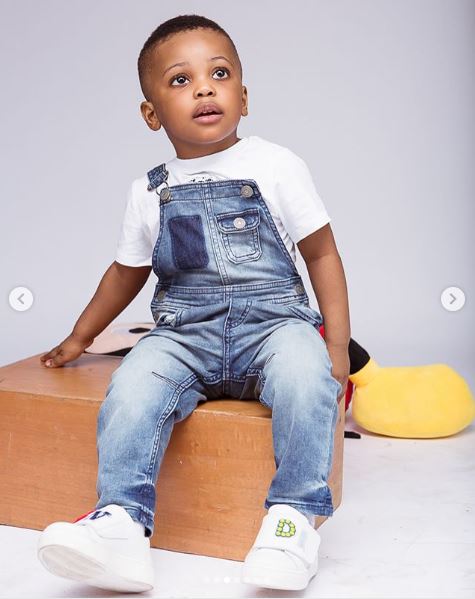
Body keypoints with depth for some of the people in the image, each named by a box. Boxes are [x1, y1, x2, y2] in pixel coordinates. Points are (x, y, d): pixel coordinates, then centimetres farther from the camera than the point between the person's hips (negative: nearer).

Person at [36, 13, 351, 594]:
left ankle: (294, 514, -20)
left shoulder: (276, 166, 3)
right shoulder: (150, 192, 10)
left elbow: (322, 253, 7)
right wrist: (79, 338, 32)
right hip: (184, 333, 2)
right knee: (133, 384, -28)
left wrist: (337, 345, -1)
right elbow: (126, 272, 25)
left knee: (305, 372, -33)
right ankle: (121, 521, -25)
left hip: (272, 320, -1)